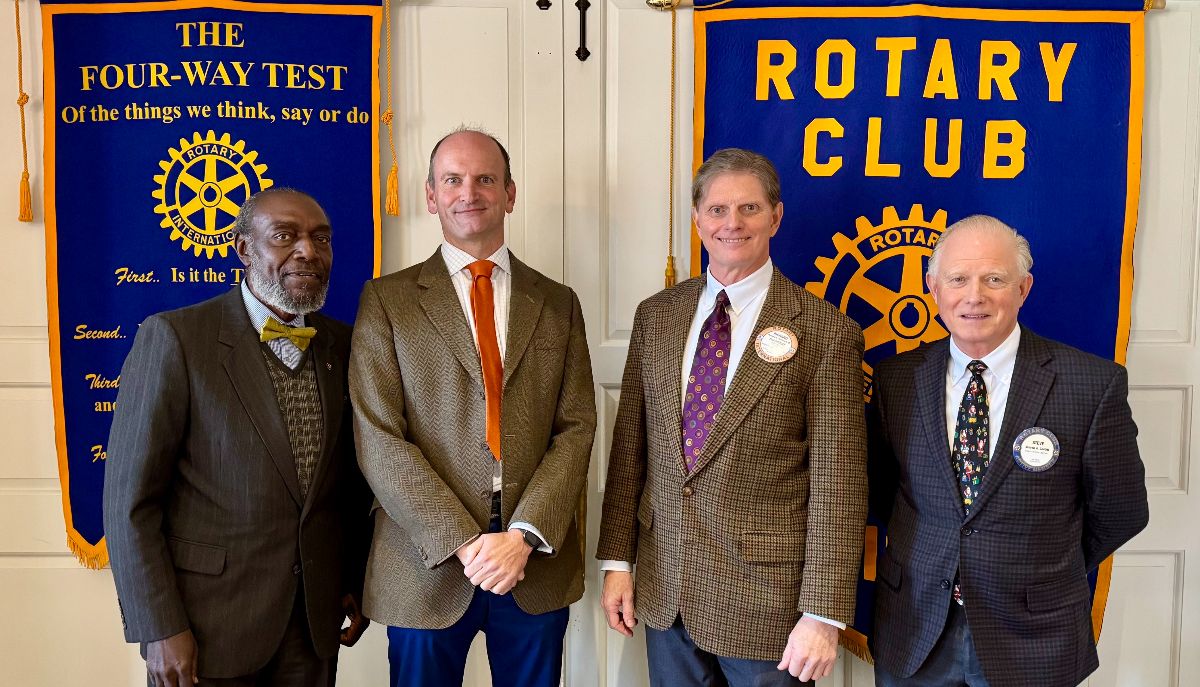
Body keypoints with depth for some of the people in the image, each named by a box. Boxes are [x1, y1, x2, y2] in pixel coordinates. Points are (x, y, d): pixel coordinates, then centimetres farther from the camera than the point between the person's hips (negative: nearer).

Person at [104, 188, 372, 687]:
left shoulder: (342, 345, 2)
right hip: (207, 624, -4)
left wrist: (356, 581, 9)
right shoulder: (174, 337, -12)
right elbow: (130, 498, -11)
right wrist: (159, 628, -12)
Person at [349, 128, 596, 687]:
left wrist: (525, 534, -11)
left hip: (537, 564, 2)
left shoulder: (558, 304, 7)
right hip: (428, 565, -2)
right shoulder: (387, 299, 0)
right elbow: (379, 440, -7)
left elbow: (577, 427, 1)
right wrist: (463, 542, -13)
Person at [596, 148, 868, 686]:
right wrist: (617, 561, 4)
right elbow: (629, 444, 5)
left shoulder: (826, 333, -11)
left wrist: (823, 614, -13)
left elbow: (839, 484, -12)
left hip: (766, 597, -4)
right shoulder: (655, 315, 3)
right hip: (664, 588, 4)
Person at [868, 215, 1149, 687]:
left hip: (1032, 637, -2)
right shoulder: (897, 379, -5)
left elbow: (1119, 512, -1)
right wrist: (929, 552, 1)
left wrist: (1048, 573, 6)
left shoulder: (1094, 383, -12)